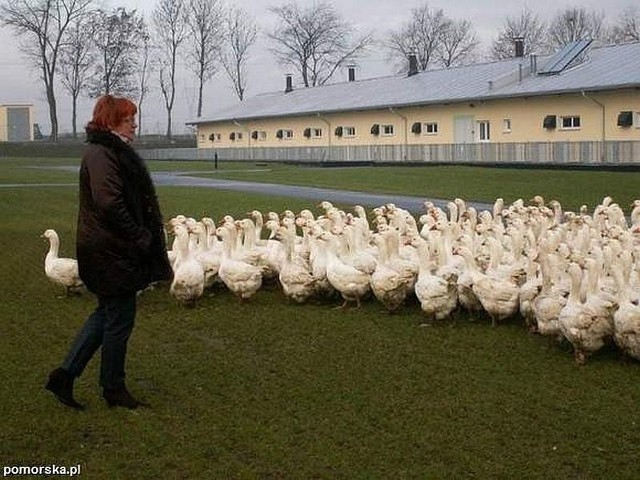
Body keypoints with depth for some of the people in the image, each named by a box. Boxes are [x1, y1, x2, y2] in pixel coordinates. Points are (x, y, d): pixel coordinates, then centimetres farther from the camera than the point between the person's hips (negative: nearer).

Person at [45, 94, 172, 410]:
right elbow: (110, 205, -27)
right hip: (113, 253, -10)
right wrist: (140, 238, -18)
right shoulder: (101, 155, -17)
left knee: (107, 314, 18)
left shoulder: (111, 152, 16)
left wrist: (142, 237, 13)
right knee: (119, 320, 3)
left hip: (109, 251, 10)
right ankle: (113, 389, 18)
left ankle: (65, 375, 21)